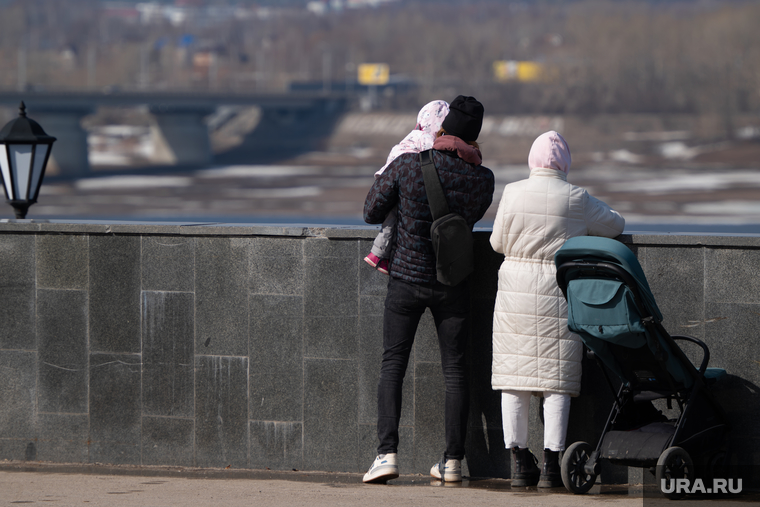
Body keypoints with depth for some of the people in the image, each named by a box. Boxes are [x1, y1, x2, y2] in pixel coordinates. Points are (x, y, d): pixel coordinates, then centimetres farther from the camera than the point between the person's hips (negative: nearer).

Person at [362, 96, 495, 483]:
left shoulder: (406, 165, -13)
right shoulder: (482, 179, -8)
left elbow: (371, 212, -3)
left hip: (407, 277, -1)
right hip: (453, 284, 1)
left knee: (393, 366, 3)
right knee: (454, 371, 9)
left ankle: (387, 453, -11)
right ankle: (453, 461, 9)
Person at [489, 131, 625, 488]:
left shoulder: (513, 193, -1)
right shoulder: (576, 199, -4)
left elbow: (498, 242, 7)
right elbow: (614, 225, 10)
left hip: (516, 290, 2)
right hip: (560, 294, -1)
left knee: (515, 377, 7)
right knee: (557, 379, 2)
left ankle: (519, 461, 8)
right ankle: (551, 464, -1)